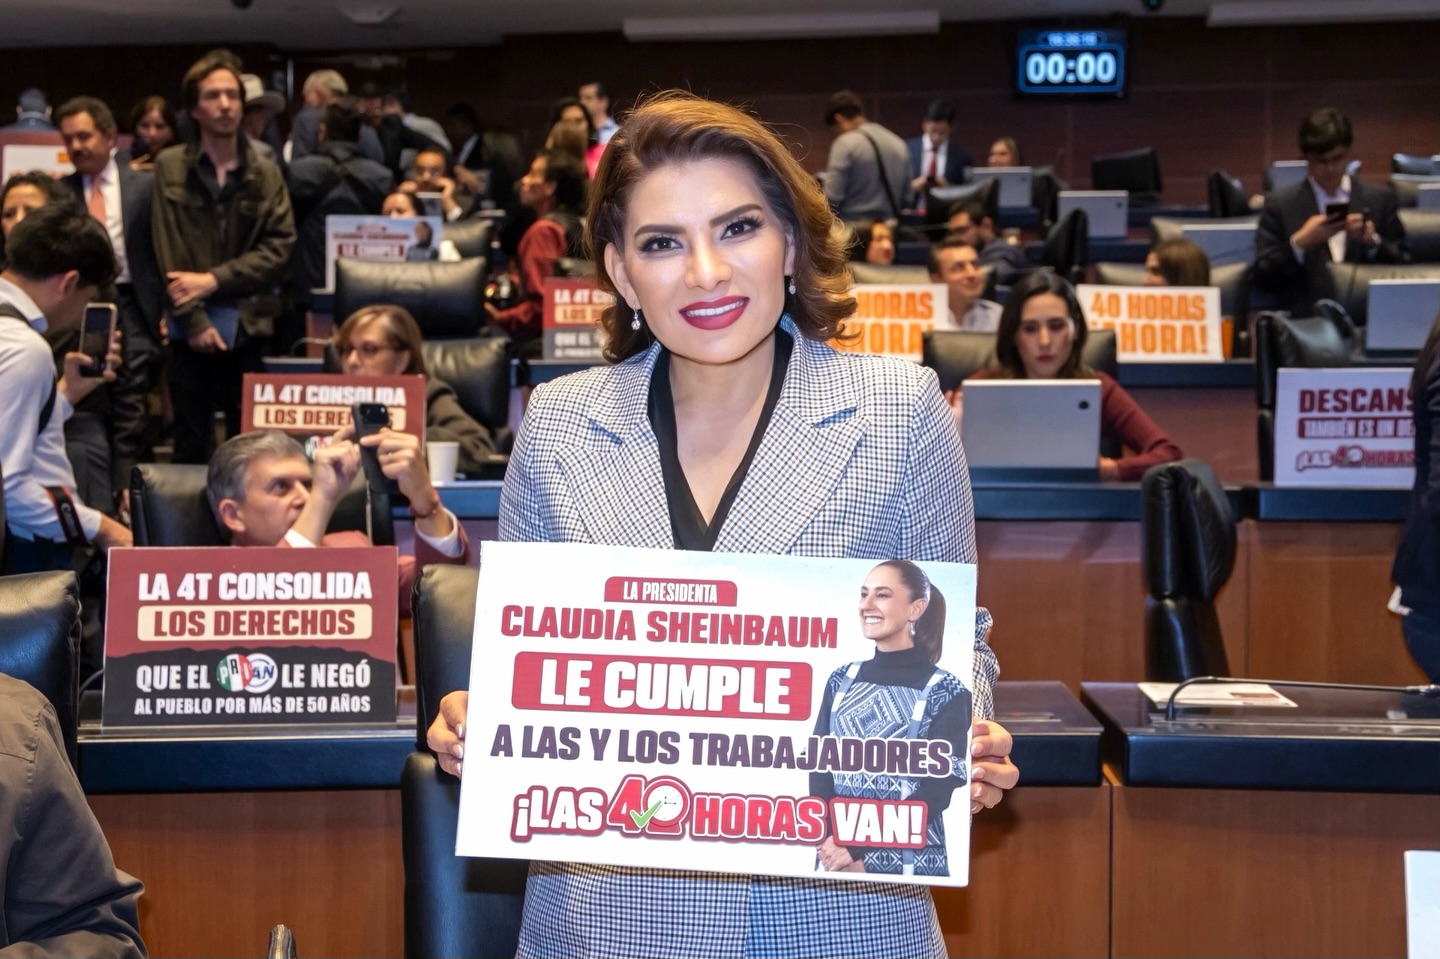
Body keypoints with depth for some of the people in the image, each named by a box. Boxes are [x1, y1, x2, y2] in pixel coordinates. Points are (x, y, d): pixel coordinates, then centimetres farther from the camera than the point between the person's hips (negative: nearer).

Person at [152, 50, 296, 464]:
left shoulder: (265, 173, 7)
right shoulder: (170, 167, 3)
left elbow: (280, 245, -1)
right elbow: (168, 250, -2)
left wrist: (214, 280, -11)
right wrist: (193, 319, -10)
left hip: (249, 323, 1)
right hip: (191, 326, -1)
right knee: (191, 442, 4)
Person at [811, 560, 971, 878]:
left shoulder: (946, 692, -5)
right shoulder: (841, 681, 6)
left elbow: (937, 792, -9)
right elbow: (819, 768, 3)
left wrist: (858, 847, -16)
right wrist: (831, 842, -13)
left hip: (910, 863, -3)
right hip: (836, 857, 3)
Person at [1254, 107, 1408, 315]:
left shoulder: (1380, 199, 13)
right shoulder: (1280, 204, 8)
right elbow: (1263, 278, 3)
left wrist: (1373, 242, -5)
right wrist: (1299, 243, -11)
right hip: (1304, 320, -2)